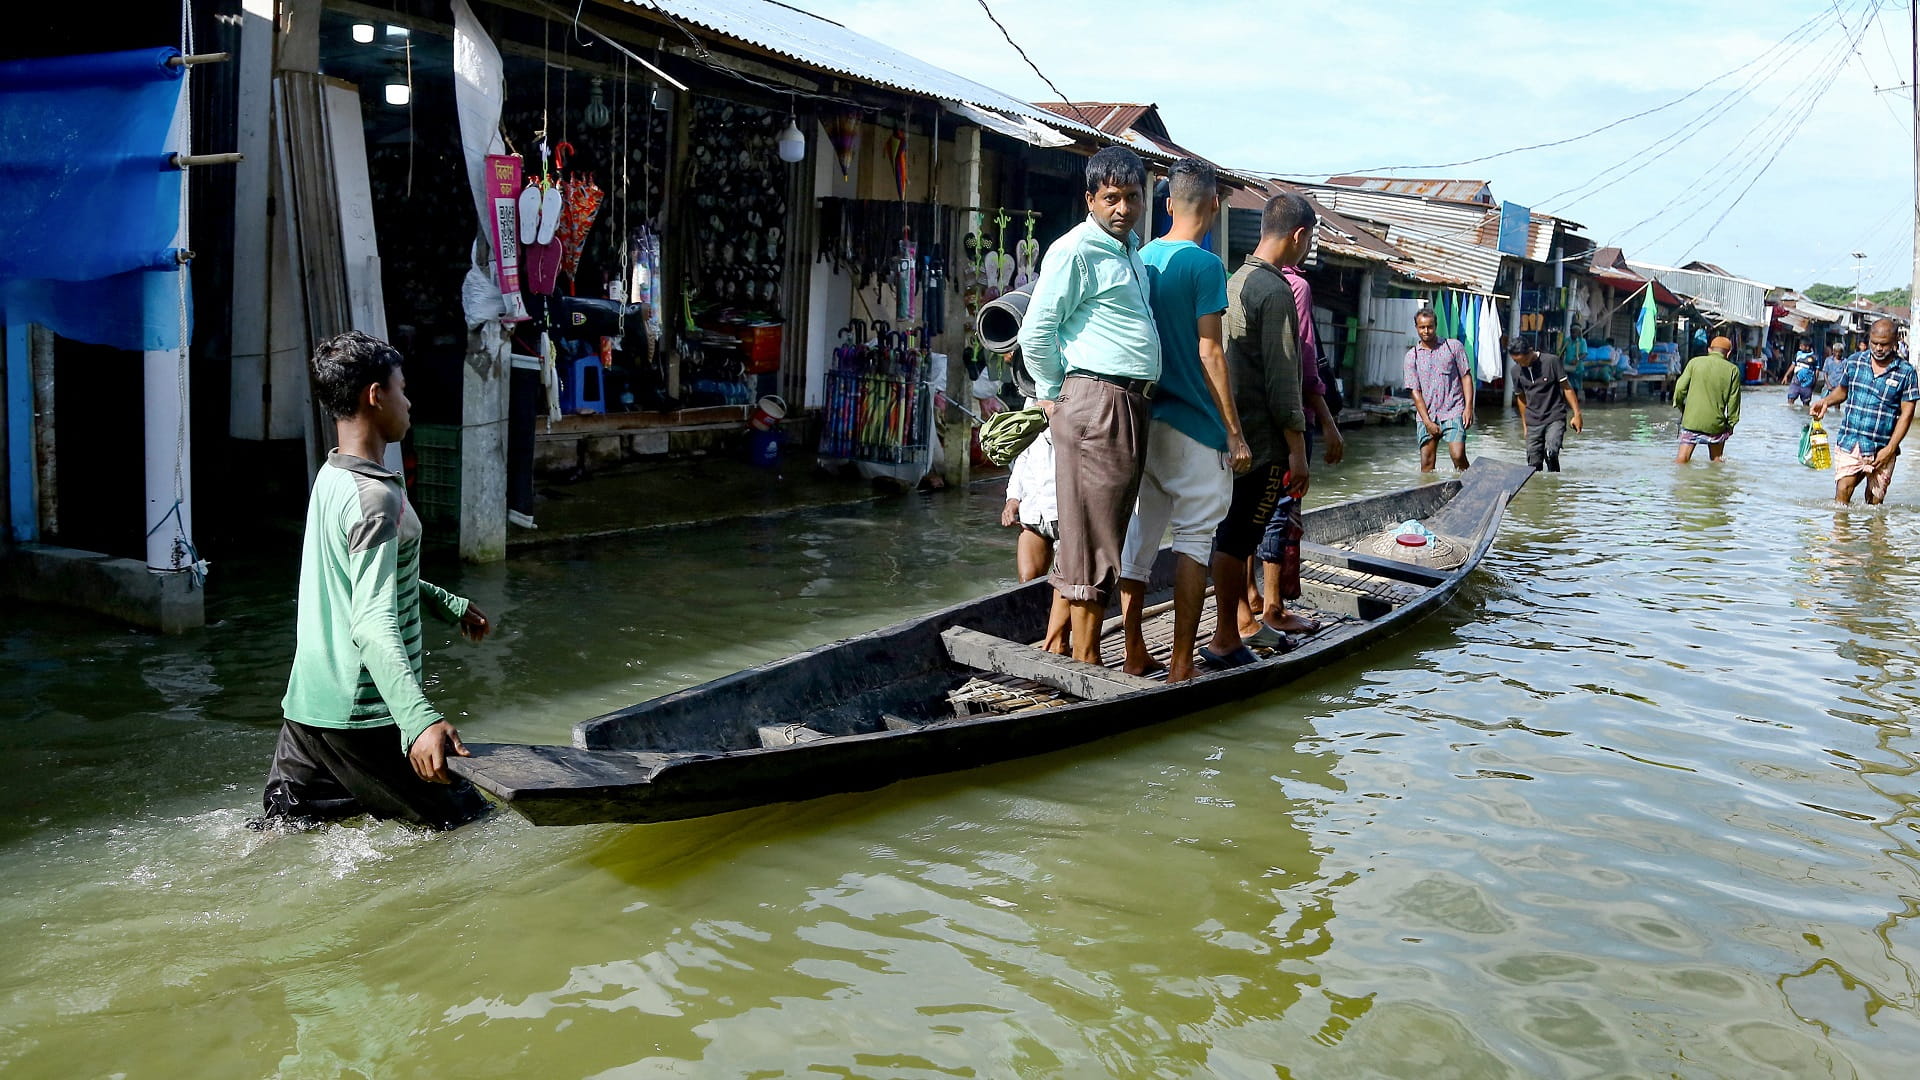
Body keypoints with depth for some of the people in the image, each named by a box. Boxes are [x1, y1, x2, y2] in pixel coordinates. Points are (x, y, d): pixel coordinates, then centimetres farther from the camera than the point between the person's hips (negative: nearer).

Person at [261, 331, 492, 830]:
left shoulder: (331, 477, 10)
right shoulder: (375, 497, -19)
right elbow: (373, 625, -29)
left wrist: (450, 605, 37)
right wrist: (420, 720, -39)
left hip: (308, 702, 9)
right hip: (360, 715, -9)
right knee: (468, 817, 2)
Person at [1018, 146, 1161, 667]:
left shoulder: (1131, 252, 18)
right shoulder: (1076, 251, -9)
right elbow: (1035, 331, -12)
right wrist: (1053, 394, -2)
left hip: (1131, 403, 9)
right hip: (1095, 400, -9)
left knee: (1104, 529, 12)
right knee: (1092, 533, -5)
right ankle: (1086, 661, 1)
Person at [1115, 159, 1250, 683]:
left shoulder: (1141, 258, 9)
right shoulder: (1204, 265, -11)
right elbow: (1209, 353, -14)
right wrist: (1234, 432, -9)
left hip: (1142, 418, 7)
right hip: (1193, 424, -6)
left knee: (1140, 532, 10)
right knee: (1193, 540, 0)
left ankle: (1134, 654, 15)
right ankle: (1181, 665, 2)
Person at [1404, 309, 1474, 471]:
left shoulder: (1454, 347, 4)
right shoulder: (1412, 356, 7)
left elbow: (1466, 377, 5)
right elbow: (1415, 391, 3)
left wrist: (1468, 407, -6)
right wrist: (1427, 421, -5)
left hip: (1453, 413, -2)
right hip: (1426, 416, 2)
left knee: (1458, 456, -16)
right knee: (1426, 463, 0)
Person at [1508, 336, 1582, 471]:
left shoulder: (1551, 361, -10)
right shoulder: (1515, 371, 1)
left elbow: (1566, 387, -4)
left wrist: (1576, 414, -8)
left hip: (1555, 418, -4)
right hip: (1533, 423, 4)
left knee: (1551, 453, -24)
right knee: (1534, 464, 1)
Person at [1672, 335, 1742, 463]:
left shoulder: (1695, 362, 2)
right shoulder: (1733, 370, 2)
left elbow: (1680, 388, -1)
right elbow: (1733, 400, 2)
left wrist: (1681, 407, 15)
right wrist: (1731, 423, 12)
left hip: (1692, 420, 0)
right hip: (1715, 423, 0)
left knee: (1682, 459, -2)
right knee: (1716, 460, 15)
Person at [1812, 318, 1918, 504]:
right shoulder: (1854, 362, 6)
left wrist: (1890, 449, -9)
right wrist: (1825, 402, 0)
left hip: (1882, 449, -1)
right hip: (1850, 444, 1)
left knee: (1875, 501, 4)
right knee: (1843, 492, -11)